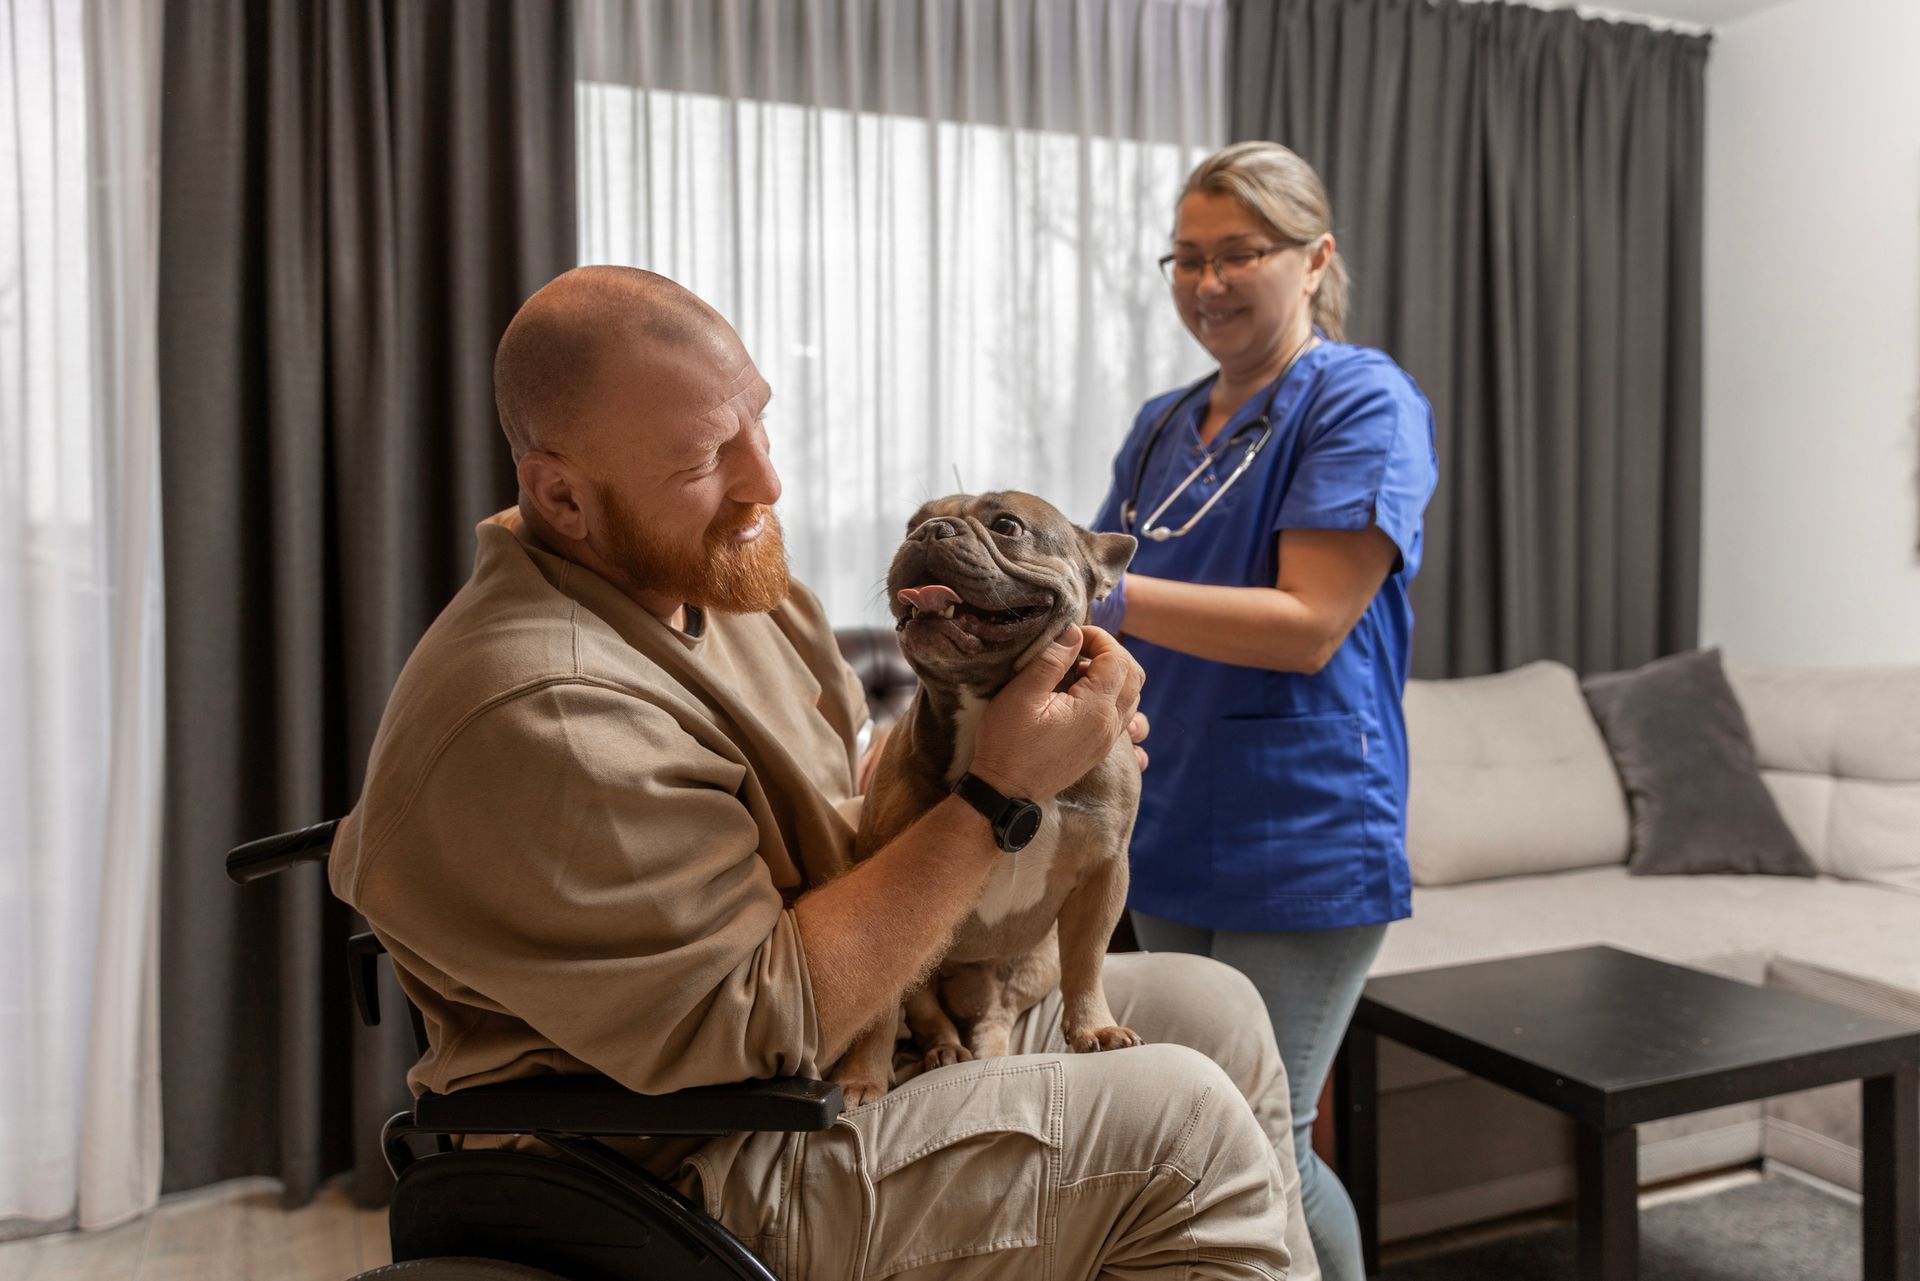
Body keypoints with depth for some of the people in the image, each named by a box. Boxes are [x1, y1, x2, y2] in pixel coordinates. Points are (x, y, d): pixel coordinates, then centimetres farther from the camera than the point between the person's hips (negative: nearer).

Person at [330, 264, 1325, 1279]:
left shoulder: (700, 572, 3)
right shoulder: (539, 720, -28)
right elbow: (766, 1030, -26)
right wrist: (998, 796, -25)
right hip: (699, 1172, -9)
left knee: (1214, 1009, 8)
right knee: (1181, 1131, -16)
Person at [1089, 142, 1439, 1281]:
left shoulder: (1364, 404, -9)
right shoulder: (1165, 427, 13)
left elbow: (1307, 626, -19)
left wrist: (1102, 594, -27)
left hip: (1303, 846, -7)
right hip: (1172, 839, 7)